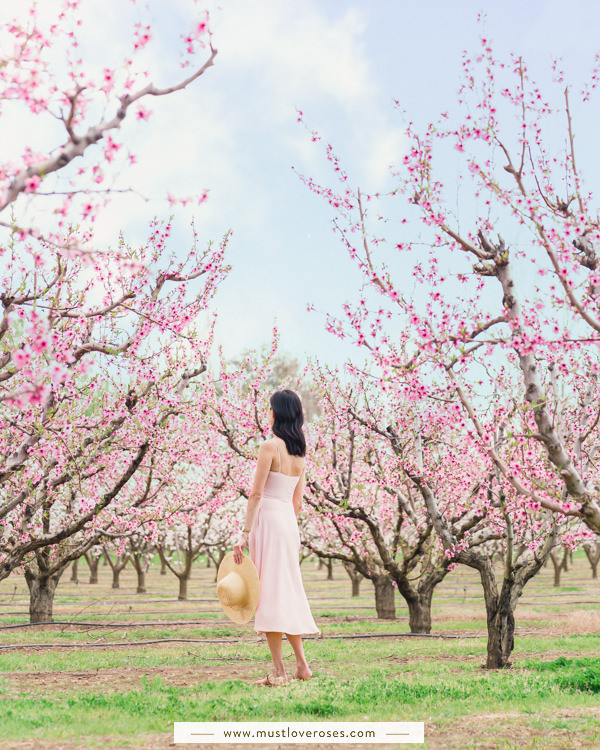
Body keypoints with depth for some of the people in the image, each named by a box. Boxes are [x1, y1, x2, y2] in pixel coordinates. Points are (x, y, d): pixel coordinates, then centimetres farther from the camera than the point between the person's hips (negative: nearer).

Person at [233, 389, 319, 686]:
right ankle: (302, 664, 17)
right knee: (288, 592, 15)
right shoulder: (299, 453, 12)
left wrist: (244, 534, -14)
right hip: (289, 523, 8)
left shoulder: (269, 447, -10)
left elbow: (256, 494, -14)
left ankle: (278, 671, -5)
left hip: (268, 519, -8)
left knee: (269, 594, -5)